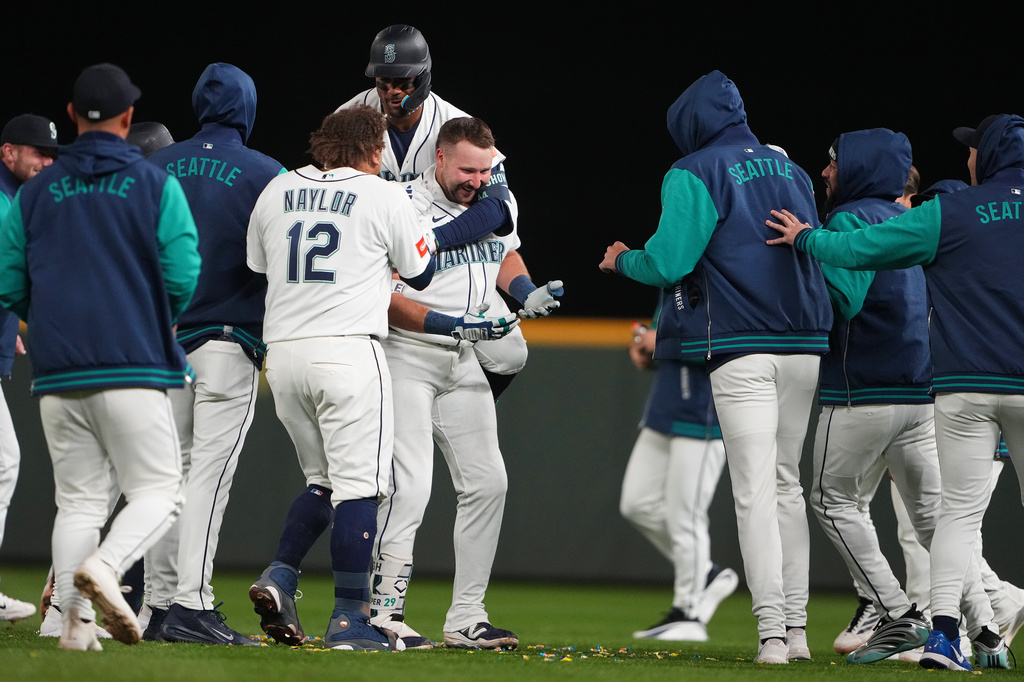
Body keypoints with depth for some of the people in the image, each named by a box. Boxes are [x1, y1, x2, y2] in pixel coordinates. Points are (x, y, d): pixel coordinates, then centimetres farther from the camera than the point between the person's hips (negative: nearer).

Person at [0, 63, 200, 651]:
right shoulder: (156, 185, -1)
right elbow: (183, 278, -7)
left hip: (58, 376, 4)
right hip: (134, 366, -4)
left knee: (78, 501, 10)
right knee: (158, 492, 2)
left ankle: (75, 619, -4)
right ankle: (104, 565, -25)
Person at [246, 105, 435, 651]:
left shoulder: (276, 191, 12)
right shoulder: (384, 197, 0)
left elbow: (255, 268, 20)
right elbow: (420, 274, 9)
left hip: (282, 354, 6)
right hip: (348, 349, -5)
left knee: (323, 480, 18)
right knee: (357, 484, -3)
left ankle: (279, 576, 0)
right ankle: (349, 619, -8)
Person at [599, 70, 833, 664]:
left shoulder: (696, 174, -4)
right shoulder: (790, 170, 15)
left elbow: (668, 262, -10)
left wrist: (623, 260, 9)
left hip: (741, 347, -6)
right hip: (805, 344, 6)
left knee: (755, 491, -8)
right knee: (788, 484, 14)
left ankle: (771, 634, -15)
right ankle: (797, 626, 12)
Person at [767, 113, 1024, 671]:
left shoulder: (947, 214, -3)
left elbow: (858, 249, -3)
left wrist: (804, 238, 15)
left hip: (964, 386, -1)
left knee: (961, 506, 2)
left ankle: (943, 628, -12)